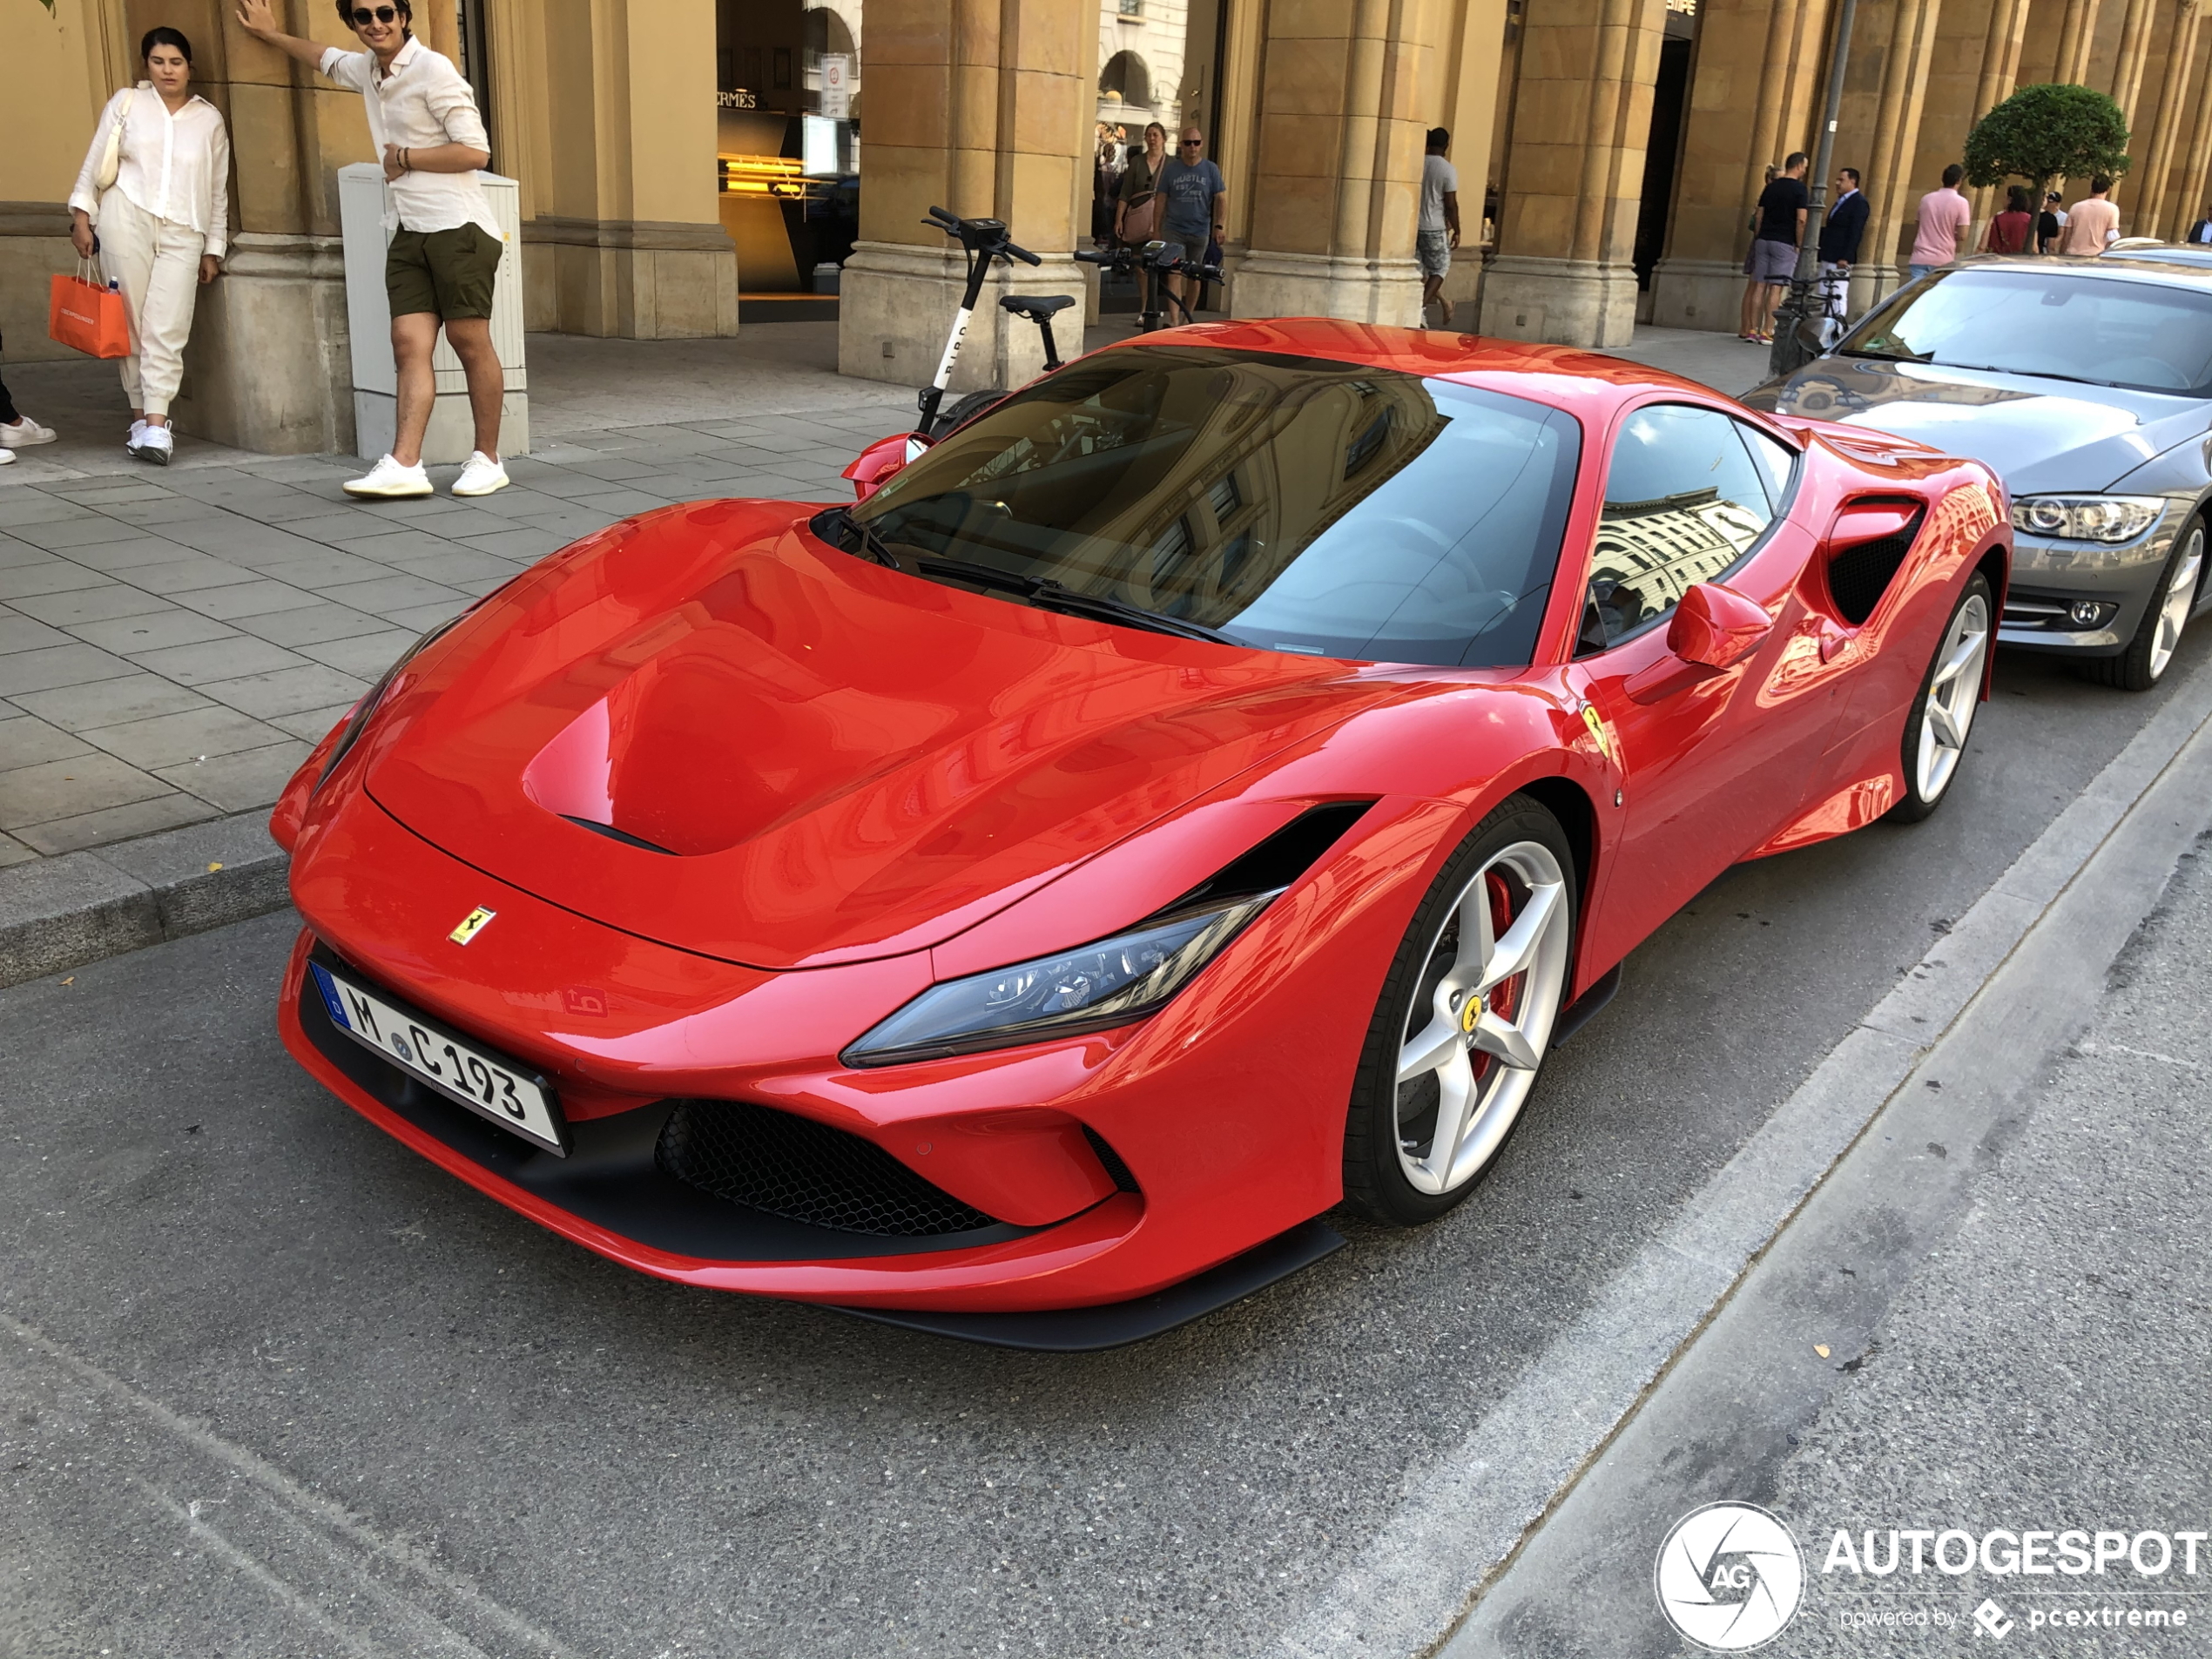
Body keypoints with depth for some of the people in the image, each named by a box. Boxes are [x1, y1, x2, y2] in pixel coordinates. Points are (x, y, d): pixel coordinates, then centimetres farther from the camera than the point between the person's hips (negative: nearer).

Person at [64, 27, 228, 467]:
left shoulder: (210, 120, 14)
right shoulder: (126, 103, 11)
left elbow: (218, 190, 16)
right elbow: (95, 163, 10)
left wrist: (214, 249, 13)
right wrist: (81, 216, 3)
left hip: (182, 233, 0)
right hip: (127, 220, 0)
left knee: (167, 331, -10)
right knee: (132, 324, -2)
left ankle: (155, 425, -14)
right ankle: (141, 414, 4)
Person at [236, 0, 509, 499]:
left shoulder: (433, 69, -8)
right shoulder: (366, 70, 17)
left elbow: (475, 152, -14)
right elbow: (325, 58, 41)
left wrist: (405, 158, -5)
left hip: (458, 228, -7)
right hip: (408, 232, 7)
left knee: (469, 343, -4)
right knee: (409, 344, -5)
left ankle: (487, 460, 5)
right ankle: (405, 465, -14)